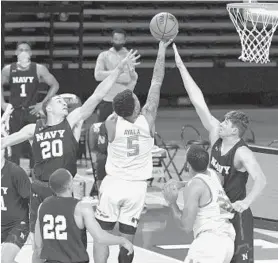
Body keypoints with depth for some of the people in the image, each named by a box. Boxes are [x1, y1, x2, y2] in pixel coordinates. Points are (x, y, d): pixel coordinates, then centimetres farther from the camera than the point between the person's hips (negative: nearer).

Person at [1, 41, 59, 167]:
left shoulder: (39, 69, -3)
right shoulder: (8, 70, 1)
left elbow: (55, 85, 3)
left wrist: (43, 103, -3)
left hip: (32, 111, -1)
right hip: (15, 112, 1)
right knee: (15, 147, 5)